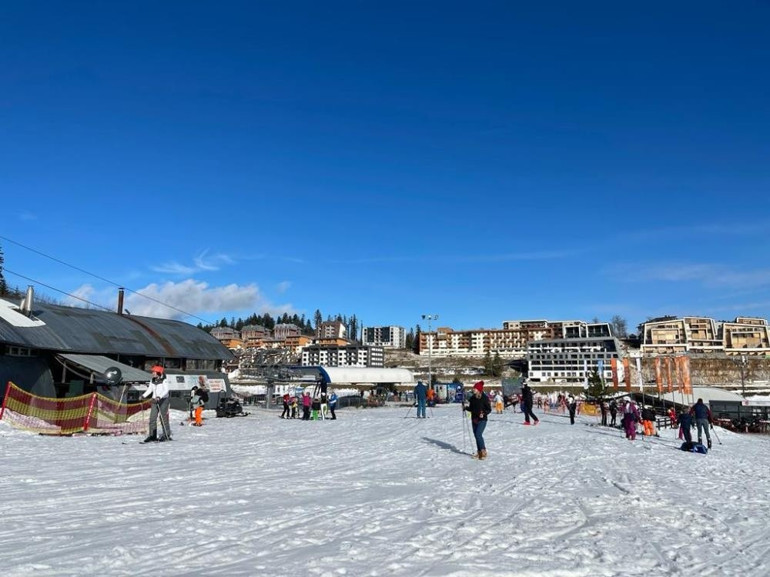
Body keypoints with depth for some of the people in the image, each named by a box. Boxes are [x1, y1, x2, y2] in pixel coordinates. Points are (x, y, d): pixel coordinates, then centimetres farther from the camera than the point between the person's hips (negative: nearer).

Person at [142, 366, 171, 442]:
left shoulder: (164, 381, -10)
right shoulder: (152, 381, 8)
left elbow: (166, 390, -18)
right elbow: (149, 389, 16)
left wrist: (159, 396, -31)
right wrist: (144, 396, 2)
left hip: (163, 400, -6)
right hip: (155, 401, 6)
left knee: (163, 417, -4)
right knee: (152, 418, 2)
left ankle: (167, 435, 5)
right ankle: (152, 435, 8)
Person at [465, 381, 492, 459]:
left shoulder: (485, 398, -10)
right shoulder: (472, 398, 7)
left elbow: (489, 409, -7)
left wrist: (484, 414, -24)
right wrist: (466, 407, -3)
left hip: (482, 420, -6)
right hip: (474, 419, 6)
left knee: (478, 434, -18)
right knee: (476, 435, 8)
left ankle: (483, 451, -5)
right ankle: (479, 452, 19)